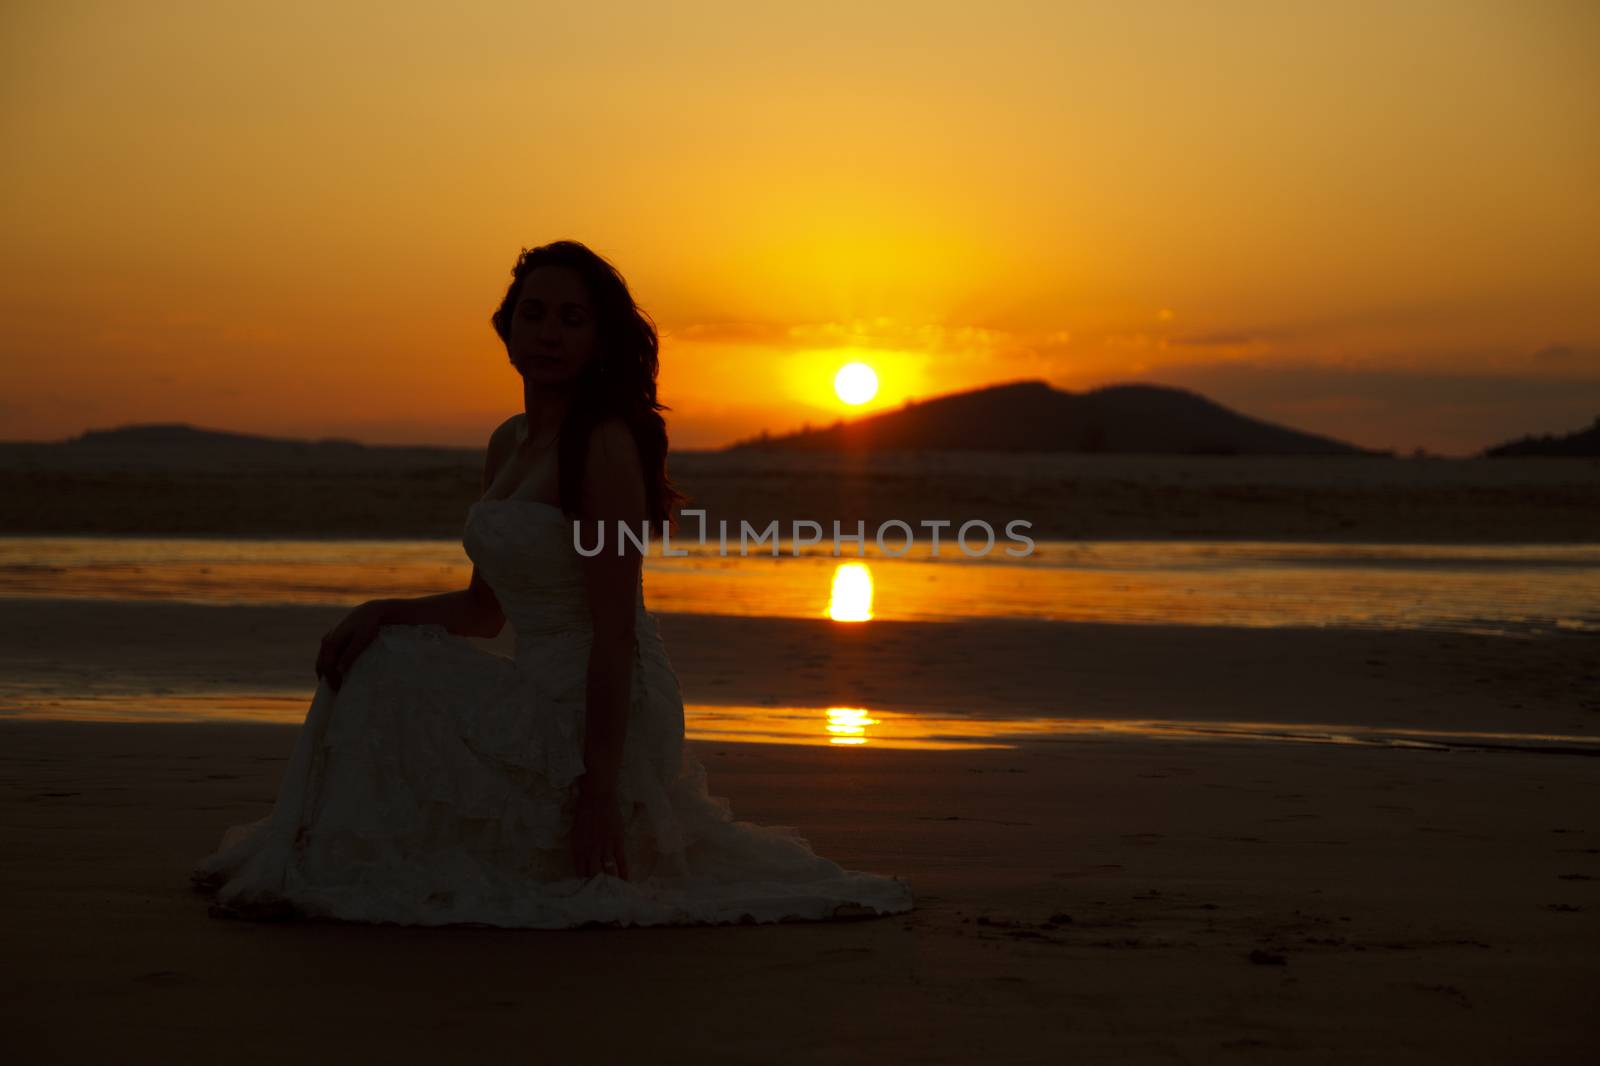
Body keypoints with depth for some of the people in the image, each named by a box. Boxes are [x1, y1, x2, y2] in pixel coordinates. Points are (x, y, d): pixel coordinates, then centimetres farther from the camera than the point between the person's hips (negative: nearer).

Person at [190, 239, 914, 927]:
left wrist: (598, 790, -23)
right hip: (544, 698, 9)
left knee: (386, 680, -11)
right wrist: (386, 613, -1)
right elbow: (485, 608, 17)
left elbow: (615, 631, -21)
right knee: (372, 653, 11)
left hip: (596, 717, -9)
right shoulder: (509, 443, 10)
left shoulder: (606, 445, -17)